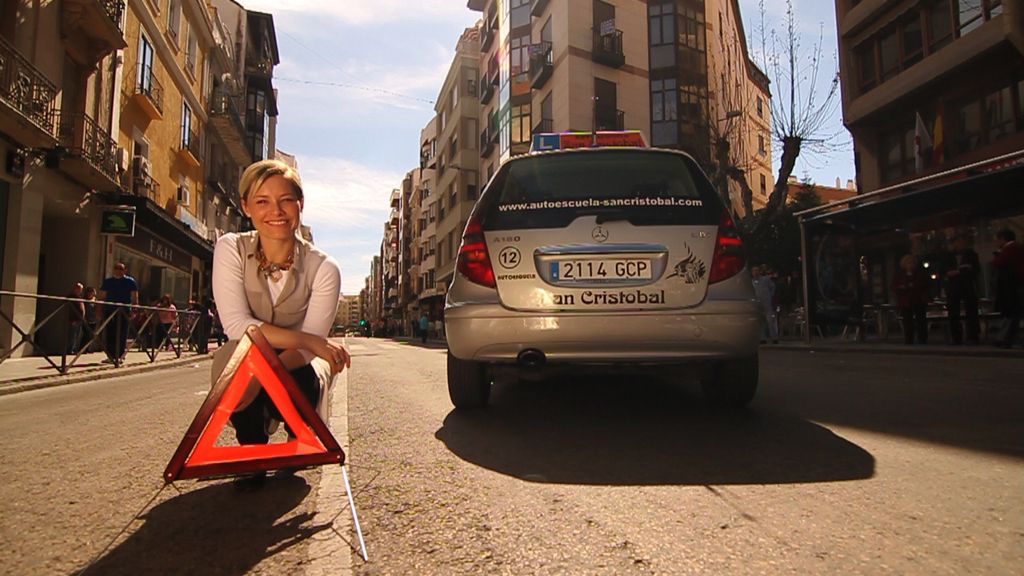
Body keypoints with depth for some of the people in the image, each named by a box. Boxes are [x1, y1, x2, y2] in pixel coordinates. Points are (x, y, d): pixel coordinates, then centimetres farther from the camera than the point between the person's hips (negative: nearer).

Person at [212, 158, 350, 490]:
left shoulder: (322, 268, -20)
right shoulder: (231, 249, -16)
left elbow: (308, 348, -22)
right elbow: (236, 324, -25)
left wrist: (261, 377, -41)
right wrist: (313, 342, -36)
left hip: (296, 364, 0)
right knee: (232, 356, -35)